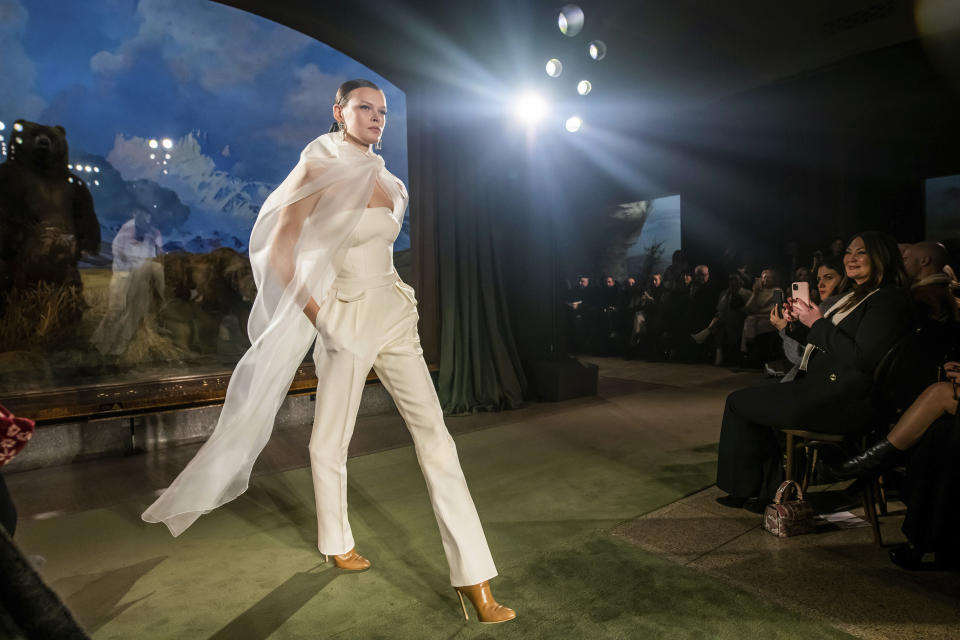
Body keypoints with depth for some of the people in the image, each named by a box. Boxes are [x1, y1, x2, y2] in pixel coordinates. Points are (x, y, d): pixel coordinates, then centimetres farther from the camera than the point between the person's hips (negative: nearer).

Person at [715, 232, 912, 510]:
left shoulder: (888, 299, -12)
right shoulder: (857, 296, 20)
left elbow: (862, 357, -23)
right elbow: (822, 343, 22)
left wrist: (817, 323, -16)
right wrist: (798, 321, 5)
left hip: (844, 401, -11)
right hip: (822, 388, 11)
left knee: (739, 402, -7)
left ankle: (745, 489, 10)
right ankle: (771, 489, 13)